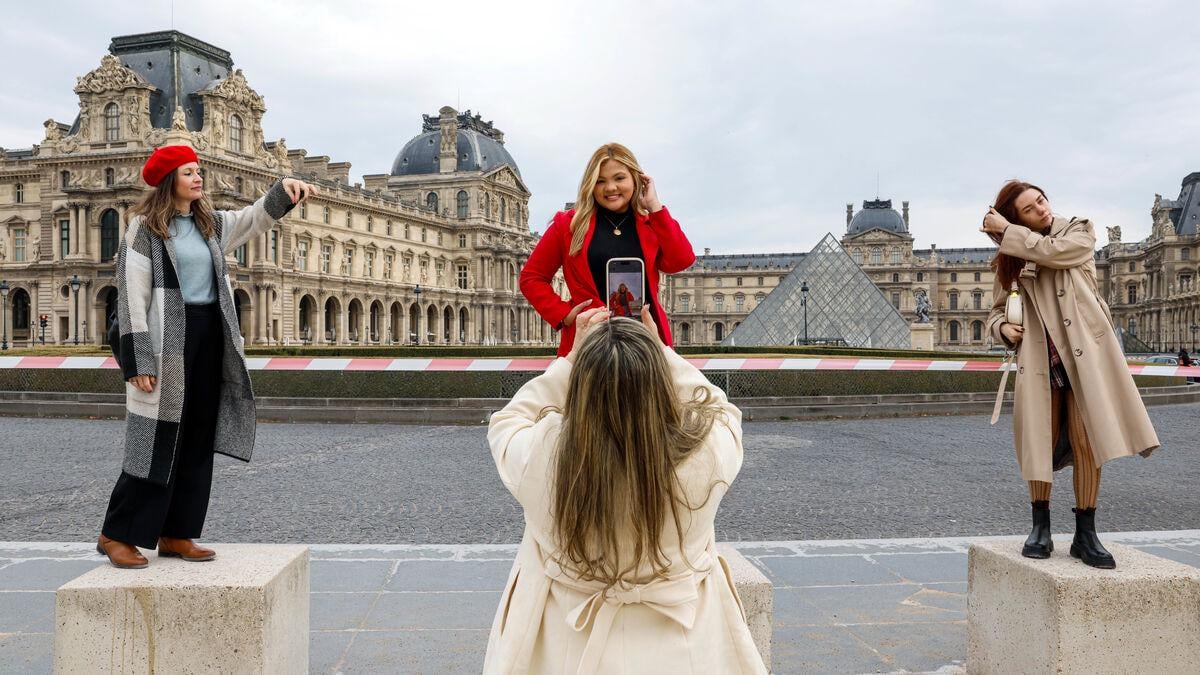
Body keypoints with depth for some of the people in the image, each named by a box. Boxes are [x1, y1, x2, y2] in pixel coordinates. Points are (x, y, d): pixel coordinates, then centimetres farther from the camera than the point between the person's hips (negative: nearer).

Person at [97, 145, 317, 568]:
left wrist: (284, 188, -4)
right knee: (158, 440, -4)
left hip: (209, 337, 7)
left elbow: (257, 217, 18)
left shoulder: (211, 224, 13)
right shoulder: (145, 227, -5)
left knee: (198, 441, 8)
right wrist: (138, 360, -16)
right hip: (167, 339, -7)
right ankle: (117, 534, 8)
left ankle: (175, 534, 16)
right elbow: (132, 296, -10)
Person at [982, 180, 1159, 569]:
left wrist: (1005, 231, -4)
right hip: (1040, 357, 2)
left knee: (1086, 443, -5)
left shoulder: (1079, 233, 8)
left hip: (1083, 351, -1)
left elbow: (1052, 250, -13)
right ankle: (1040, 529, 15)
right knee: (1040, 444, 2)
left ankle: (1085, 535, 3)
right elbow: (997, 311, 16)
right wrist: (1003, 328, -6)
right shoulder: (1011, 261, 12)